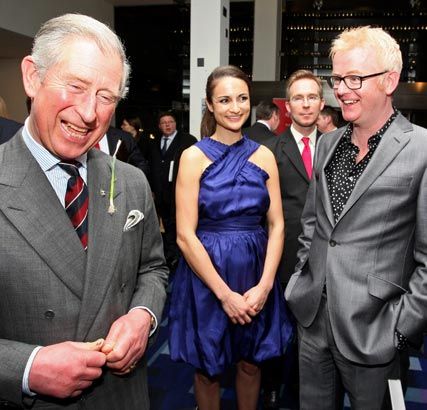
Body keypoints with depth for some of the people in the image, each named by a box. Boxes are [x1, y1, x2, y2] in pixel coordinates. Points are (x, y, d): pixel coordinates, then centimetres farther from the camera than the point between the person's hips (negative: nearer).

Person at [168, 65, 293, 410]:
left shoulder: (264, 156, 1)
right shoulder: (194, 157, -9)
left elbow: (276, 225, 0)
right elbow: (186, 235, -13)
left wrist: (264, 285, -11)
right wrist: (225, 293, -15)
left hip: (256, 271, 3)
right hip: (207, 273, -3)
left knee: (251, 362, 20)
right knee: (208, 367, 17)